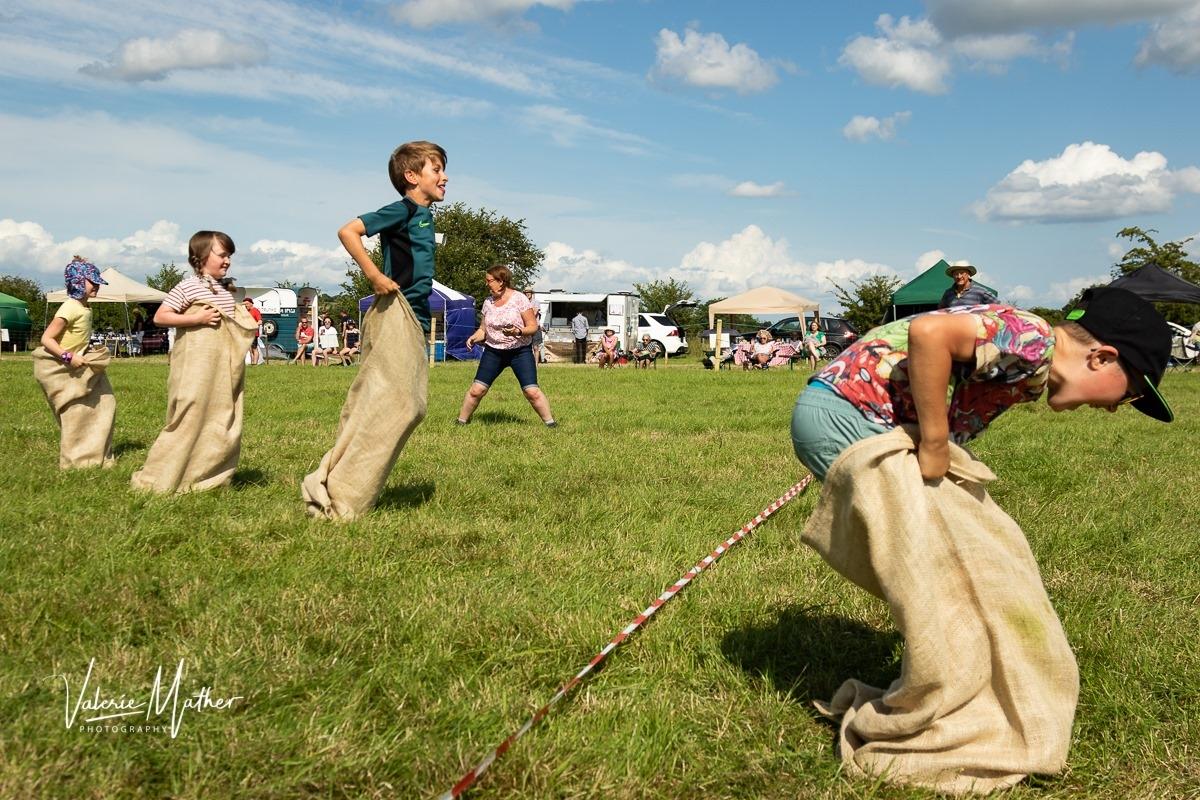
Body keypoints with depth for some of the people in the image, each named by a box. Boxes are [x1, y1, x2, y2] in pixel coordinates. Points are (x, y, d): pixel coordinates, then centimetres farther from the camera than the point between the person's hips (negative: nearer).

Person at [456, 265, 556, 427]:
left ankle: (550, 422, 0)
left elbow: (533, 326, -9)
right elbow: (483, 329, 13)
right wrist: (474, 338, -8)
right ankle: (461, 421, 12)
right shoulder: (488, 302, 5)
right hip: (493, 351, 4)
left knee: (532, 391, -14)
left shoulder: (519, 299, -10)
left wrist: (519, 332, -28)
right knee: (476, 389, -3)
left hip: (520, 351, -4)